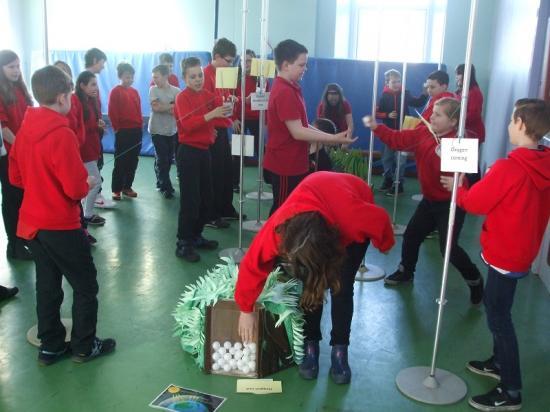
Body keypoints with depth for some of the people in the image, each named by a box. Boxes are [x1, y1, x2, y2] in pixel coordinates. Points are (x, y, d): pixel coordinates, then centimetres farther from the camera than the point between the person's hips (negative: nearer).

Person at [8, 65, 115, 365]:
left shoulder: (24, 130, 2)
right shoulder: (62, 134, -22)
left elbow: (15, 177, 11)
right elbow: (75, 189, -22)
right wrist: (88, 182, -2)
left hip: (33, 223, 8)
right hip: (61, 226, -8)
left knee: (47, 285, 17)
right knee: (85, 285, 9)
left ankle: (50, 346, 27)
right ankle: (84, 346, 20)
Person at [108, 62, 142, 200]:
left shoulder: (135, 92, 12)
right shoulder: (116, 91, -5)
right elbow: (112, 113, -8)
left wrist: (140, 126, 8)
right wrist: (117, 128, -8)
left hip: (136, 131, 6)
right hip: (123, 131, -6)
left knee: (133, 161, 9)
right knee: (120, 162, -1)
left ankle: (127, 187, 20)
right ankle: (116, 190, 5)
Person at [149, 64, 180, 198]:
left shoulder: (176, 91, -2)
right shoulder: (153, 89, -4)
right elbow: (155, 107, -16)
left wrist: (163, 107, -17)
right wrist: (172, 106, -11)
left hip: (172, 130, 2)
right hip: (158, 130, -2)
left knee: (168, 158, 11)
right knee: (162, 159, -1)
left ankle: (161, 182, 30)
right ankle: (166, 187, 7)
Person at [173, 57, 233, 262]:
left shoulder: (208, 95, 9)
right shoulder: (182, 97, -10)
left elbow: (220, 120, 5)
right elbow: (188, 124, -25)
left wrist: (227, 108, -15)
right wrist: (211, 114, -35)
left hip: (204, 150, 7)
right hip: (188, 152, -7)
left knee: (206, 198, 13)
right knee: (190, 199, -6)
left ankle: (196, 236, 26)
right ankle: (183, 243, 2)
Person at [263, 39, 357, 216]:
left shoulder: (289, 88, 11)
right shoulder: (284, 92, -21)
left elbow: (301, 125, 15)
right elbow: (297, 132, -24)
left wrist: (332, 137, 9)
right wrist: (334, 139, -20)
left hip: (294, 164, 10)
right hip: (285, 166, -10)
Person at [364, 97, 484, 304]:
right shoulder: (423, 133, -2)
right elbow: (398, 139, -1)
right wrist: (376, 126, -10)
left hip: (450, 203, -8)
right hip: (430, 200, 8)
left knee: (448, 247, -12)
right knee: (411, 235, 16)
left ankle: (475, 280, 12)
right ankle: (406, 271, 39)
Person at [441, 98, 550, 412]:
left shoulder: (508, 167, -26)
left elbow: (475, 203, -14)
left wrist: (458, 187, 2)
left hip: (505, 254, -8)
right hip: (523, 250, 8)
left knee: (499, 316, 1)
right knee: (495, 307, 23)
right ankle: (499, 363, 39)